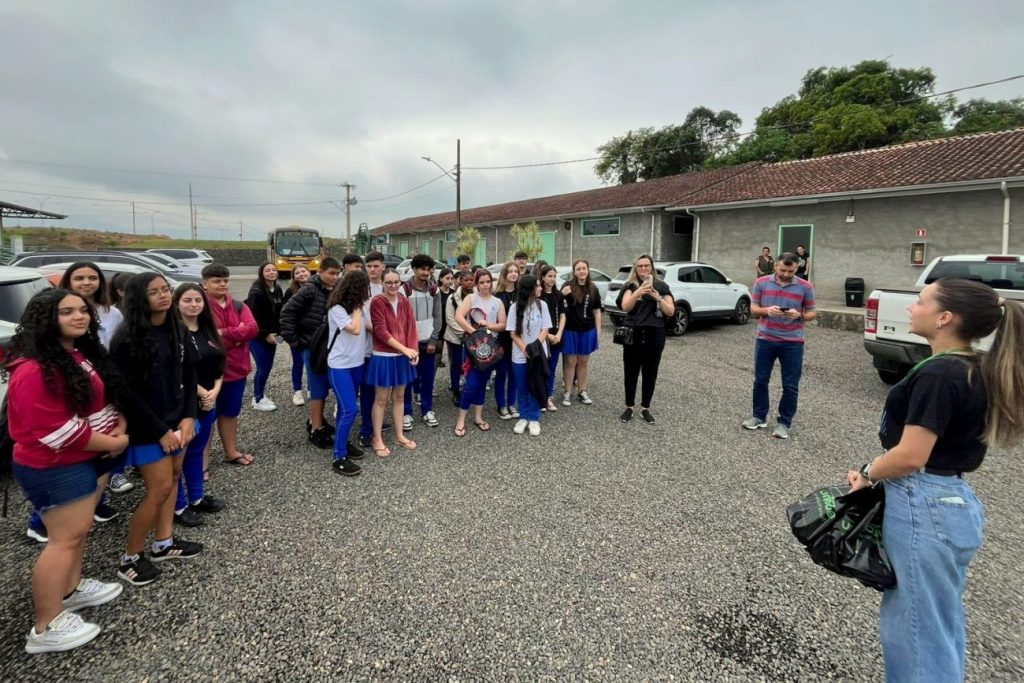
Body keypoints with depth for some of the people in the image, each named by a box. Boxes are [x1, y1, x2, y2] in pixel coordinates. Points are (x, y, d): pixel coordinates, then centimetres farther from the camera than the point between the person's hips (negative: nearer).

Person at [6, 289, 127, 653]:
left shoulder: (84, 354, 7)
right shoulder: (34, 370, -23)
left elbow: (107, 395, 16)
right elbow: (56, 431, -27)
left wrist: (120, 427, -3)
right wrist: (112, 443, -18)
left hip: (91, 457, 9)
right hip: (55, 468, -9)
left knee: (80, 529, 20)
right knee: (66, 538, -2)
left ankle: (72, 588, 38)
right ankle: (46, 628, 11)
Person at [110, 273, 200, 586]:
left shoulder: (176, 330, 3)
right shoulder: (127, 339, -16)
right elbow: (127, 392, -16)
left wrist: (188, 416, -3)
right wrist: (160, 430, -15)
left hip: (177, 419, 7)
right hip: (149, 427, -7)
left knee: (173, 478, 14)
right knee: (160, 489, -3)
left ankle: (163, 543, 29)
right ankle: (130, 558, 15)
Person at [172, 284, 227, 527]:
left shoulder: (208, 330, 8)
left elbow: (220, 363, 9)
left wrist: (215, 391, -5)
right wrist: (202, 393, -14)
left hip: (209, 401, 7)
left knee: (197, 450, 19)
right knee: (179, 453, 4)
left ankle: (197, 497, 32)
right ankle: (178, 507, 16)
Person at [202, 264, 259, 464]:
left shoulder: (238, 306, 8)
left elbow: (253, 329, -8)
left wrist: (223, 333, -17)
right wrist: (237, 335, -16)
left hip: (236, 368, 6)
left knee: (230, 412, 19)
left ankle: (231, 452, 33)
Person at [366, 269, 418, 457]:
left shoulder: (405, 302, 4)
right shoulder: (377, 302, -13)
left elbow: (411, 327, 2)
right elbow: (381, 331, -18)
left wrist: (413, 349, -13)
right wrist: (404, 349, -22)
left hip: (402, 356, 5)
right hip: (383, 356, -5)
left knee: (399, 396, 15)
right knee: (381, 399, 4)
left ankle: (399, 435, 29)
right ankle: (377, 440, 16)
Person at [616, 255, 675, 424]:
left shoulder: (661, 286, 5)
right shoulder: (630, 286, 2)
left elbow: (671, 312, -2)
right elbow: (625, 307, -16)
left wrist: (658, 298, -18)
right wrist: (638, 292, -33)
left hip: (655, 335, 1)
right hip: (633, 334, -1)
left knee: (650, 373, 7)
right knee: (630, 372, 5)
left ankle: (645, 408, 21)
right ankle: (629, 407, 20)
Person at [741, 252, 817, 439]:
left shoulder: (806, 287, -2)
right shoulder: (761, 283, 0)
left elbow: (812, 313, 3)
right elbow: (753, 308, 3)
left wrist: (799, 315, -19)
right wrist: (767, 310, -19)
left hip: (792, 343, -1)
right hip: (765, 340, 1)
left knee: (790, 385, 3)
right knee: (760, 380, 9)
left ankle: (785, 422, 15)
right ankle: (759, 416, 23)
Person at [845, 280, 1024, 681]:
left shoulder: (939, 374, -22)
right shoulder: (976, 372, 7)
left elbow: (910, 456, -23)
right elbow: (945, 445, 12)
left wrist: (867, 475, -6)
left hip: (924, 508, -9)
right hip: (954, 500, 9)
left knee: (920, 634, 7)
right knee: (941, 629, 24)